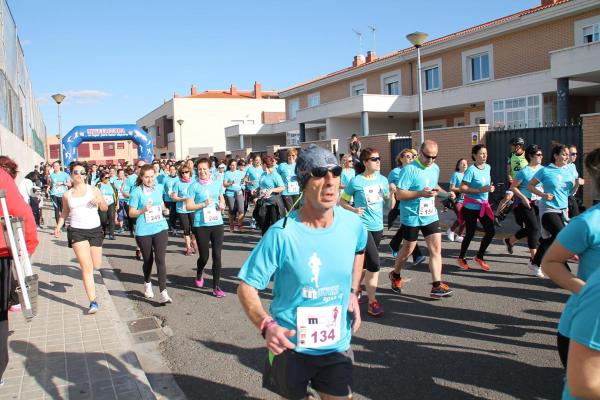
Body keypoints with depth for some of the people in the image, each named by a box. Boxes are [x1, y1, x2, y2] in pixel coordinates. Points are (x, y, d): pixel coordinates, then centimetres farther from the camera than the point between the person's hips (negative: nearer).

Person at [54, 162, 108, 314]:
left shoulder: (93, 190, 2)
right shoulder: (67, 195, 6)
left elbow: (105, 209, 0)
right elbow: (65, 212, 19)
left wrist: (100, 201, -21)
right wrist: (58, 226, 4)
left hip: (95, 230, 1)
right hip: (77, 231, -1)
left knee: (96, 265, 12)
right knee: (86, 267, -11)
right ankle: (93, 302, -9)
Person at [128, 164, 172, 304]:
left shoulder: (159, 188, 5)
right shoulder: (136, 192, -7)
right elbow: (131, 213, -6)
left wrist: (164, 209, 3)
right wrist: (143, 210, -24)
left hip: (160, 228, 2)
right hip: (143, 231, -2)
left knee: (160, 259, -10)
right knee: (148, 260, 13)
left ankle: (163, 293, -12)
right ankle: (147, 284, 41)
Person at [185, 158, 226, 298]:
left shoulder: (217, 184, 6)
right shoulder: (194, 186, -5)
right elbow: (188, 206, -6)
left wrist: (222, 204, -1)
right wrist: (203, 204, -18)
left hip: (217, 224, 3)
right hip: (201, 225, -2)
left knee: (217, 256, 1)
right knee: (204, 256, 8)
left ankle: (216, 286, 12)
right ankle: (199, 275, 42)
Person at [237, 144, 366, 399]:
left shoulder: (352, 224, -10)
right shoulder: (281, 234, -24)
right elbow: (246, 286, -17)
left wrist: (353, 292, 5)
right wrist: (266, 325, -33)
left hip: (338, 345, 3)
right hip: (290, 345, -2)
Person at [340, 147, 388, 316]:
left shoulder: (382, 179, 4)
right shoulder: (356, 181, -11)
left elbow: (388, 198, 17)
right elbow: (342, 201, -1)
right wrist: (354, 210, -18)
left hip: (377, 226, 6)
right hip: (362, 226, -6)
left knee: (365, 262, 16)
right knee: (374, 263, -13)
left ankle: (355, 288, 36)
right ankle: (372, 302, -1)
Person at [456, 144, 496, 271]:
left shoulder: (488, 167, 4)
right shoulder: (471, 170, -18)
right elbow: (462, 188, -23)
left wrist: (490, 187, 6)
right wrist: (480, 190, -27)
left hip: (484, 206, 7)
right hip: (471, 207, -7)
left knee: (491, 231, 3)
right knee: (470, 233, 3)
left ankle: (479, 257, 22)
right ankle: (461, 258, 23)